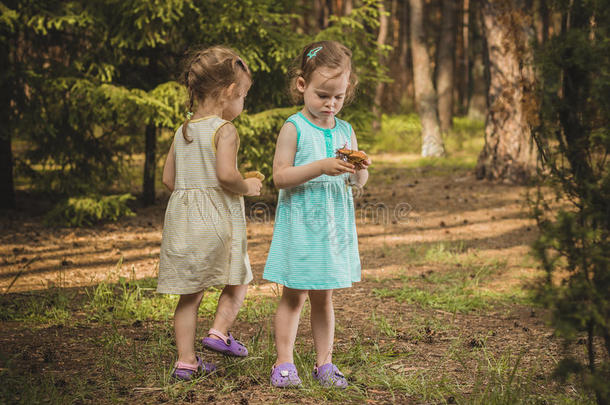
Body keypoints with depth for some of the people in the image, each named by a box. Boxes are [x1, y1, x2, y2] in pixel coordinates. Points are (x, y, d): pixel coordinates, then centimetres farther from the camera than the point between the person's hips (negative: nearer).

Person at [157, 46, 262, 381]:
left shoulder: (182, 132, 11)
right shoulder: (224, 130, -11)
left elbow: (168, 179, 13)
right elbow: (226, 175, -23)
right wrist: (248, 187, -5)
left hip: (182, 218, 6)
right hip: (217, 219, -6)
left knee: (190, 294, 9)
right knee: (237, 280, 17)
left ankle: (186, 360, 12)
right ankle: (219, 331, 5)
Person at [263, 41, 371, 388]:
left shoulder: (346, 131, 8)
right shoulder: (294, 128, -7)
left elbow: (358, 183, 11)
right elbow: (280, 176, -14)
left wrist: (359, 170, -13)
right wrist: (321, 167, -24)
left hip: (334, 226, 4)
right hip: (299, 226, -4)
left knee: (323, 297, 11)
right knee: (294, 295, 4)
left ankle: (325, 362, 18)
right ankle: (284, 363, 12)